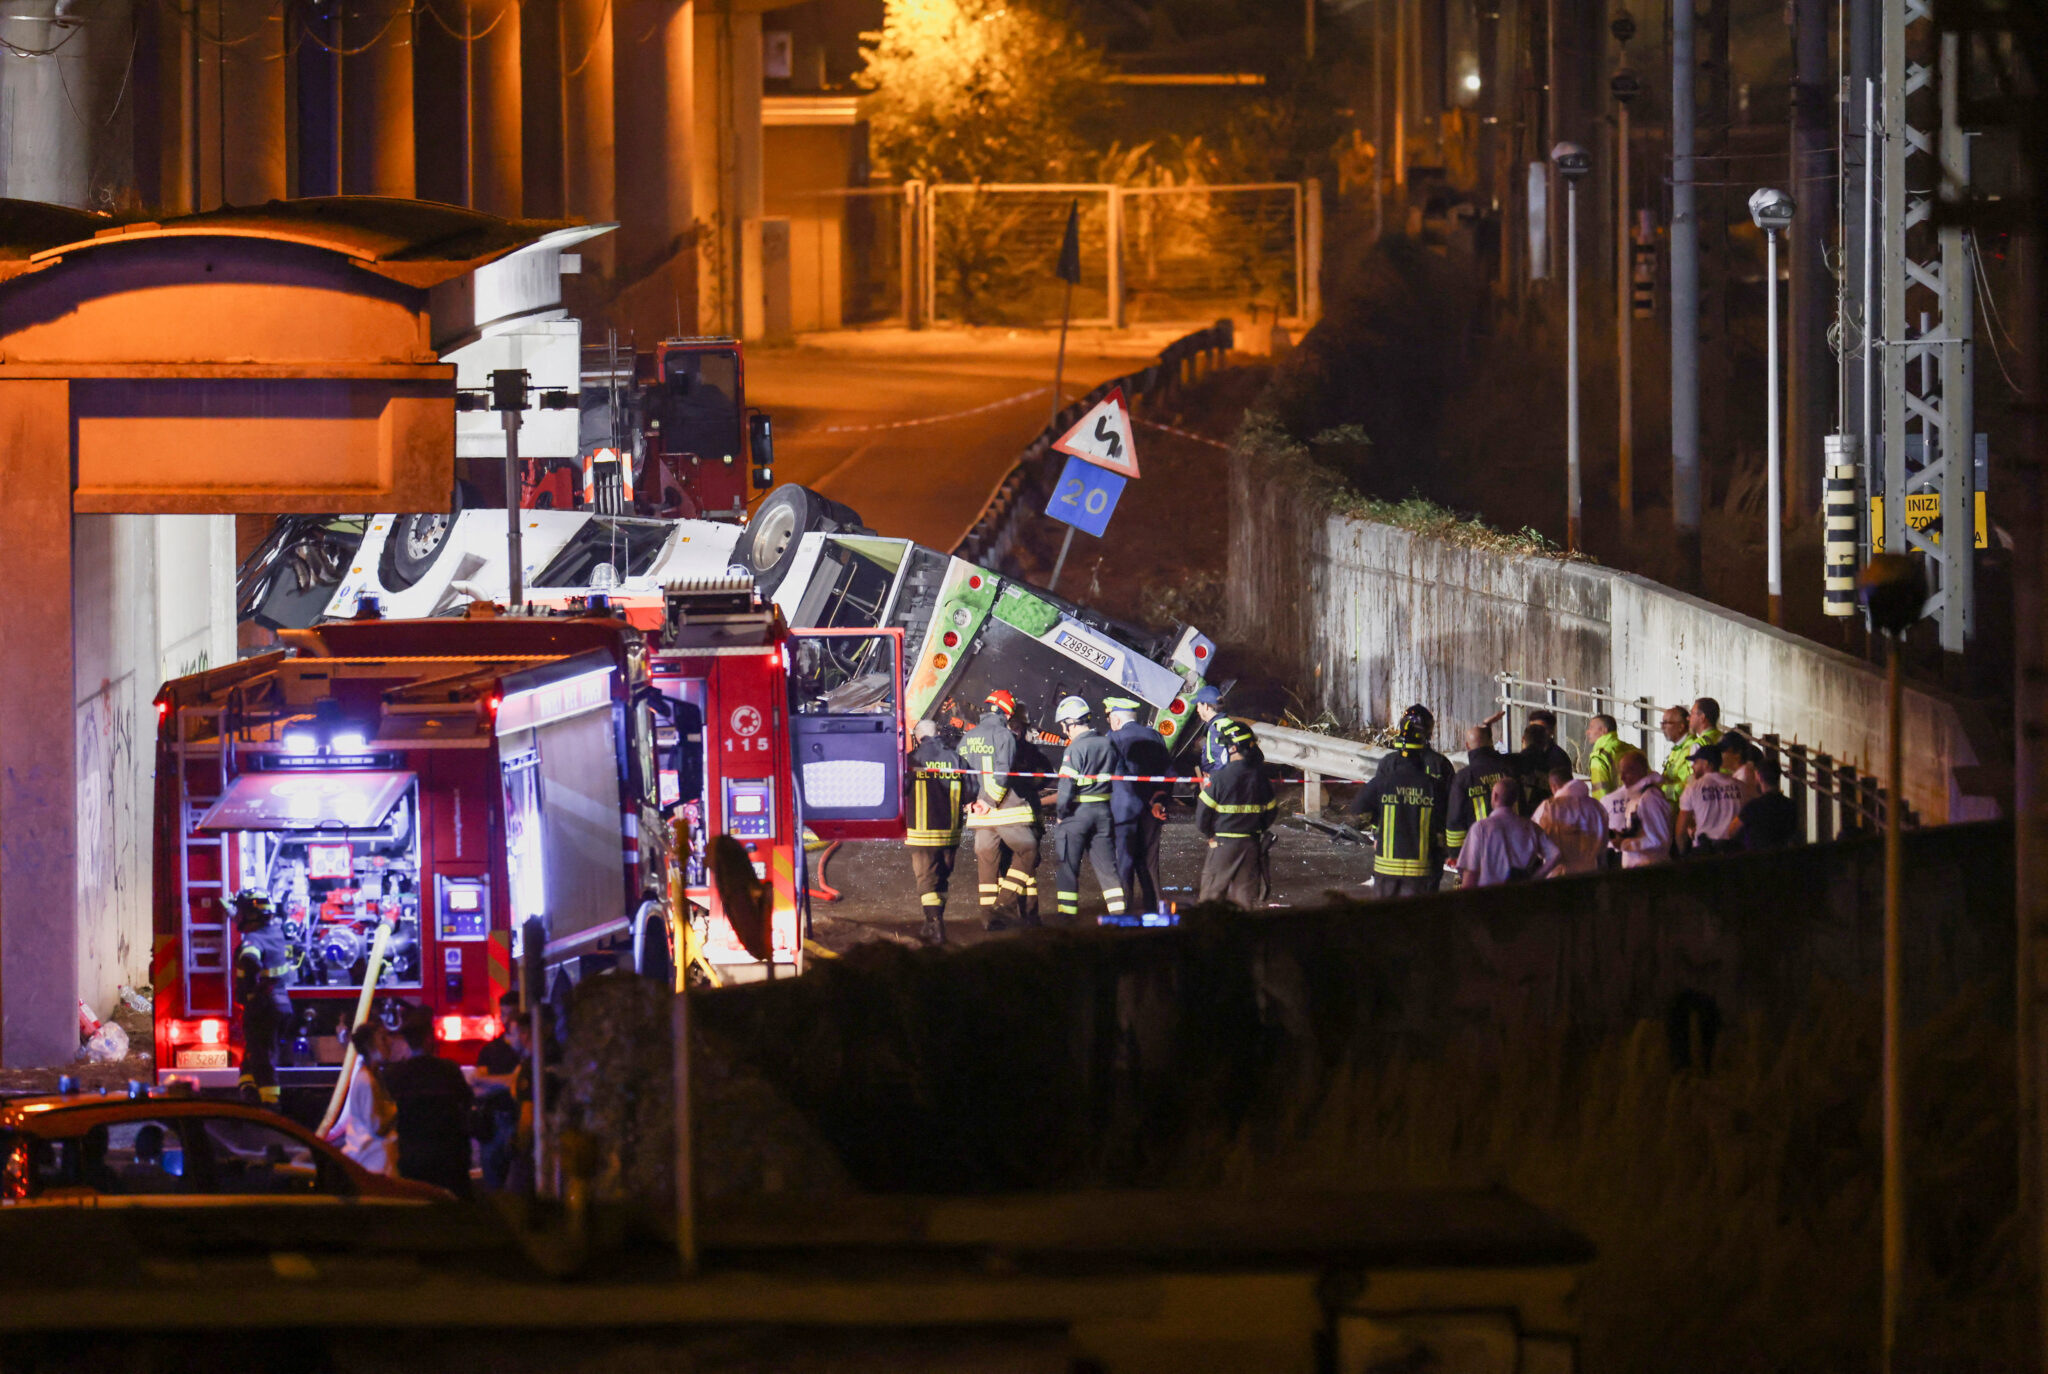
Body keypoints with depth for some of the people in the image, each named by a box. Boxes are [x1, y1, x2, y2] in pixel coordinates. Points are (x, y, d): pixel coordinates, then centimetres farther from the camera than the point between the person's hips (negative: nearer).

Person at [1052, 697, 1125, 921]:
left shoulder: (1075, 749, -15)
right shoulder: (1107, 744, 6)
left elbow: (1067, 785, -18)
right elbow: (1115, 779, 12)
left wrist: (1060, 811, -4)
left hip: (1077, 813, -6)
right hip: (1103, 811, 6)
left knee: (1069, 866, 3)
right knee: (1106, 865, 9)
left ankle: (1068, 913, 2)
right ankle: (1118, 911, 6)